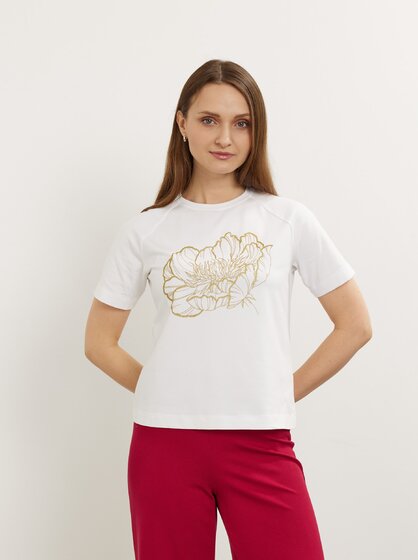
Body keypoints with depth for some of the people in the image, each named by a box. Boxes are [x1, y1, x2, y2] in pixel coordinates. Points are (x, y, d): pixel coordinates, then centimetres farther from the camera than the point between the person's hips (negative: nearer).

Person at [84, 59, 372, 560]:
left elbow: (355, 325, 7)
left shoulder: (288, 219, 4)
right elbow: (99, 341, 10)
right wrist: (167, 393, 1)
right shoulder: (145, 230, 6)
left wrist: (286, 392, 2)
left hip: (262, 443, 0)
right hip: (165, 442, 1)